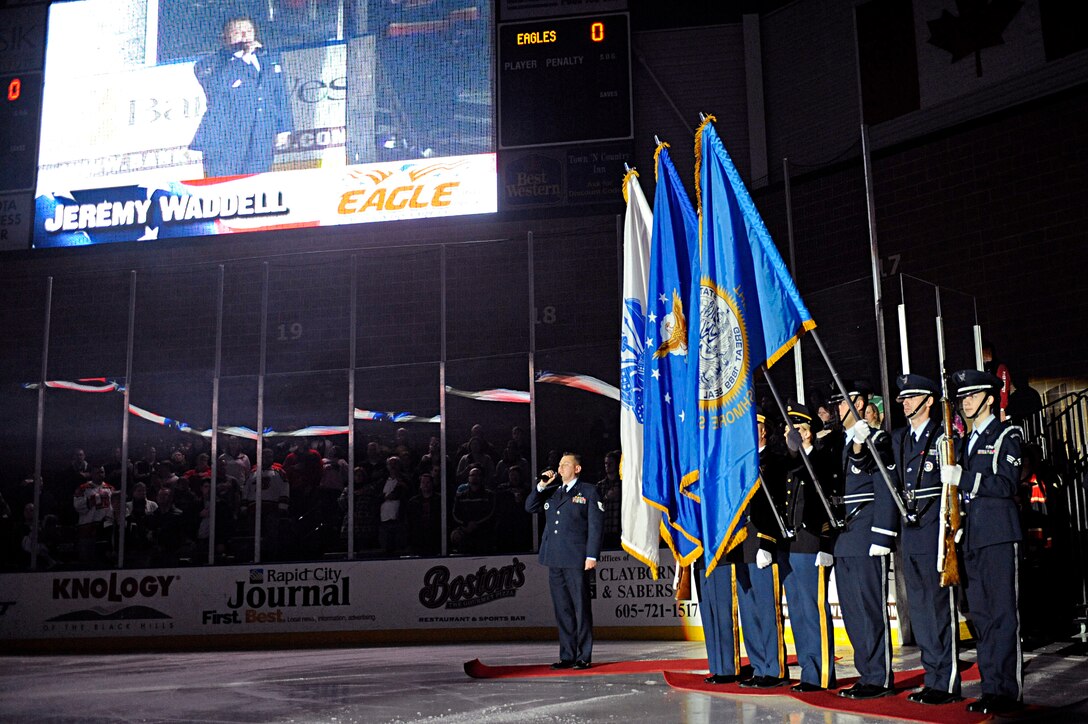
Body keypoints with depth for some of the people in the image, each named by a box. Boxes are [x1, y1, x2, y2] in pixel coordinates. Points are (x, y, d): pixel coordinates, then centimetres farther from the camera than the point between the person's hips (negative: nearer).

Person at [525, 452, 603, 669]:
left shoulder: (588, 491, 3)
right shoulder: (551, 492, 19)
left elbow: (596, 524, -3)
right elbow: (530, 507, 12)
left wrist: (592, 556, -11)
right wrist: (541, 486, 1)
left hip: (577, 560, -5)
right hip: (555, 560, 5)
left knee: (581, 608, -2)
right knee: (562, 610, 8)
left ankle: (584, 657, 4)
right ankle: (567, 656, 13)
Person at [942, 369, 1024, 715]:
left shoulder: (1006, 435, -1)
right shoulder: (965, 442, 20)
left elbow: (1006, 484, -13)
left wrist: (963, 478, -17)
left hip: (999, 536, -7)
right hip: (972, 537, 7)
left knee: (1003, 614, -5)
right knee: (981, 615, 8)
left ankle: (1008, 691, -2)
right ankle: (991, 686, 14)